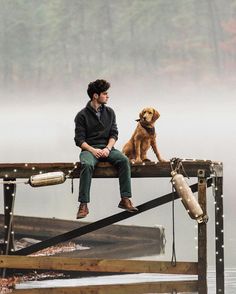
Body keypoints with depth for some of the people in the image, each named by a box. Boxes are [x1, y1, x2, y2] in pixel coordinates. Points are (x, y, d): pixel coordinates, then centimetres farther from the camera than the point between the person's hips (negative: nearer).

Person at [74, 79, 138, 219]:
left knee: (124, 160, -26)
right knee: (87, 165, -37)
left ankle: (125, 199, -27)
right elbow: (79, 140, -4)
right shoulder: (82, 115, 0)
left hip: (107, 148, 3)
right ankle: (83, 205, -37)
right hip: (89, 149, -3)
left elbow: (114, 134, 7)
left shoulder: (109, 112, 11)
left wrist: (108, 148, -12)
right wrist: (93, 150, -21)